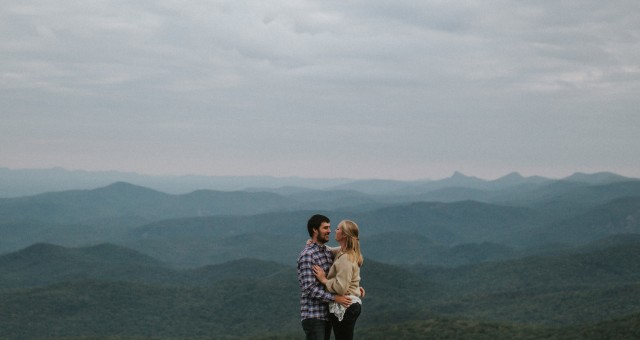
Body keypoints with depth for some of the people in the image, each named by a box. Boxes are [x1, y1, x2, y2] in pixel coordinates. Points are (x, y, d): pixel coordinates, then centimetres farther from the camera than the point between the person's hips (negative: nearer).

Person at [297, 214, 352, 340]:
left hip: (327, 314, 9)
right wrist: (334, 298, -23)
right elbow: (309, 288, -21)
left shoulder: (328, 252, 14)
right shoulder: (307, 255, -14)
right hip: (313, 315, -9)